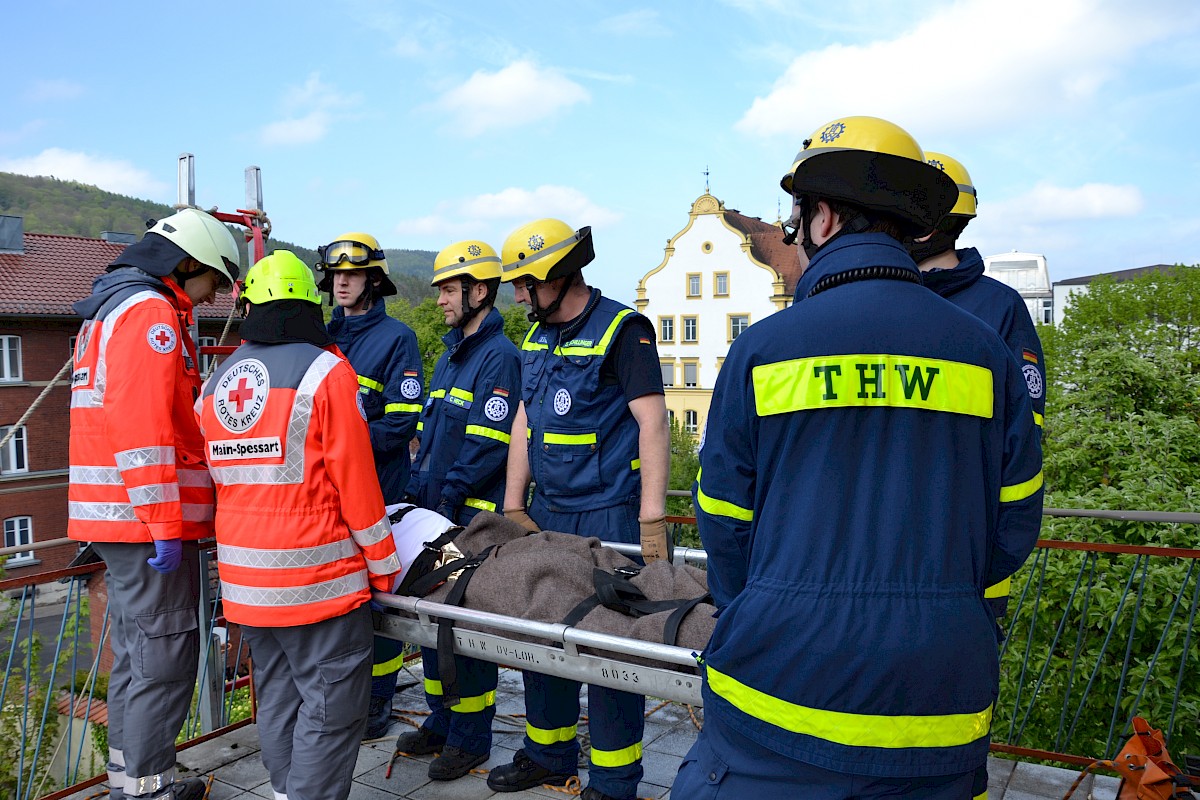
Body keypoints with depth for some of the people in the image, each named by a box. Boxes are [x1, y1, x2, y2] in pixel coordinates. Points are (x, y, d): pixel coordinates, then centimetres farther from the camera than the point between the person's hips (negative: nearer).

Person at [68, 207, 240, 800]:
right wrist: (165, 524, -22)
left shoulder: (108, 311, 22)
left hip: (114, 519, 11)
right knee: (165, 662, -3)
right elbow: (145, 428, -22)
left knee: (136, 656, 18)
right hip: (147, 521, -11)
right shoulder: (151, 312, -12)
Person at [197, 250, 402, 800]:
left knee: (277, 698, 19)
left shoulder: (216, 383, 10)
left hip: (244, 581, 7)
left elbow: (221, 476, 14)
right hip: (316, 577, -7)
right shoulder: (325, 370, -10)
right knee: (332, 704, 2)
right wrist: (384, 565, -4)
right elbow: (355, 481, -12)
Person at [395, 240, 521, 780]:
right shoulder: (451, 353, 17)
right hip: (433, 508, 9)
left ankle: (471, 738, 14)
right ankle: (441, 721, 30)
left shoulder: (499, 356, -11)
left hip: (472, 515, -9)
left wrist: (450, 494, -17)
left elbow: (489, 442, -18)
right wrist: (418, 486, 11)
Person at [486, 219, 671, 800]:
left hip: (608, 514, -7)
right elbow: (525, 422, 15)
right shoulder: (536, 336, 13)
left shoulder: (622, 329, -9)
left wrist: (652, 519, -20)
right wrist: (514, 507, 11)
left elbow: (652, 423, -15)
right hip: (547, 512, 7)